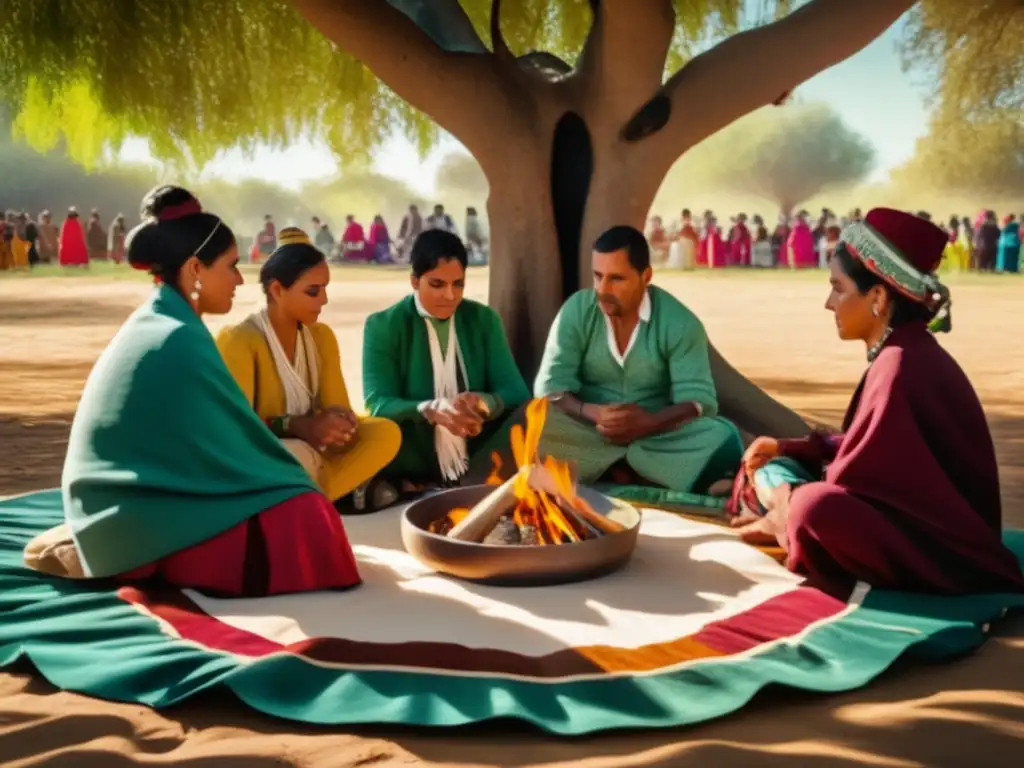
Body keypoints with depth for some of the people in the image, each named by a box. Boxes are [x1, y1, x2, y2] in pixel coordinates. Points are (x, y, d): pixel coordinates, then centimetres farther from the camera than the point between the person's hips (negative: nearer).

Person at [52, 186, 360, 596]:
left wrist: (291, 479, 11)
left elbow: (208, 436, 15)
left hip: (124, 507, 10)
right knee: (306, 520, -18)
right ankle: (154, 561, -7)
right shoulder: (180, 339, -19)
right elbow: (233, 439, -13)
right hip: (141, 520, -10)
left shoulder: (152, 323, 11)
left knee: (290, 504, 5)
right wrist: (301, 486, 2)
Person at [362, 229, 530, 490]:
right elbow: (378, 405, -10)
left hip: (478, 452, 3)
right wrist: (430, 410, -31)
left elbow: (516, 391, 2)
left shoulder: (484, 319, 10)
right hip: (415, 464, -2)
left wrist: (484, 403, -23)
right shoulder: (384, 326, 1)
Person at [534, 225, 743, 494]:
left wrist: (649, 422, -33)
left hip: (657, 433, 0)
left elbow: (698, 399, -14)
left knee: (722, 437, -28)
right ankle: (635, 471, -23)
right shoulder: (575, 311, -6)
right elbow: (550, 386, -10)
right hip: (588, 429, 0)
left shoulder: (679, 322, -8)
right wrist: (594, 414, -31)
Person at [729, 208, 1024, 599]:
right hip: (912, 517, 10)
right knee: (771, 468, 12)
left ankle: (787, 528, -8)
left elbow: (858, 475, -22)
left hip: (943, 548, -10)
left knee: (816, 508, -35)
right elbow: (868, 449, 15)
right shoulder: (902, 354, 6)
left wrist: (790, 517, -10)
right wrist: (787, 448, 8)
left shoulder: (900, 366, -24)